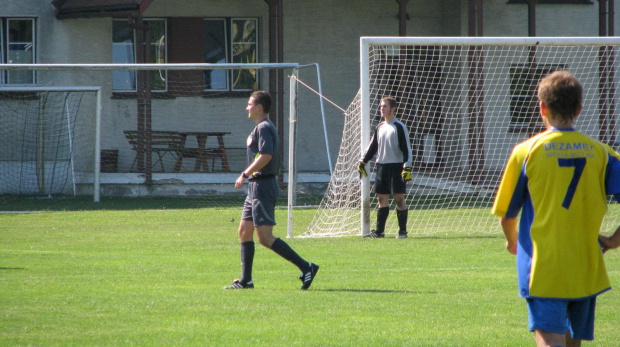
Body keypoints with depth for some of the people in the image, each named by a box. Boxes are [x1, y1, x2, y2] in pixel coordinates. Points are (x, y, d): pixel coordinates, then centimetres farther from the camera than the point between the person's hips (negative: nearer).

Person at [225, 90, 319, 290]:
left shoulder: (264, 128, -13)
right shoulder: (261, 128, 18)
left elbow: (265, 156, -26)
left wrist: (245, 174, -21)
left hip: (263, 187, -11)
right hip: (256, 186, 11)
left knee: (265, 237, -13)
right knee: (244, 231, 12)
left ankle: (306, 267, -15)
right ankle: (245, 280, 14)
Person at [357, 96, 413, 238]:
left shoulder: (399, 127, -7)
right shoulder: (380, 127, 13)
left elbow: (406, 149, -11)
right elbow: (372, 147, 21)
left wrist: (407, 167, -18)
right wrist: (363, 162, 15)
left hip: (396, 167, -6)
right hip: (381, 166, 6)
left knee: (399, 198, -6)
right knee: (382, 198, 6)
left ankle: (402, 231, -2)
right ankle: (379, 231, 8)